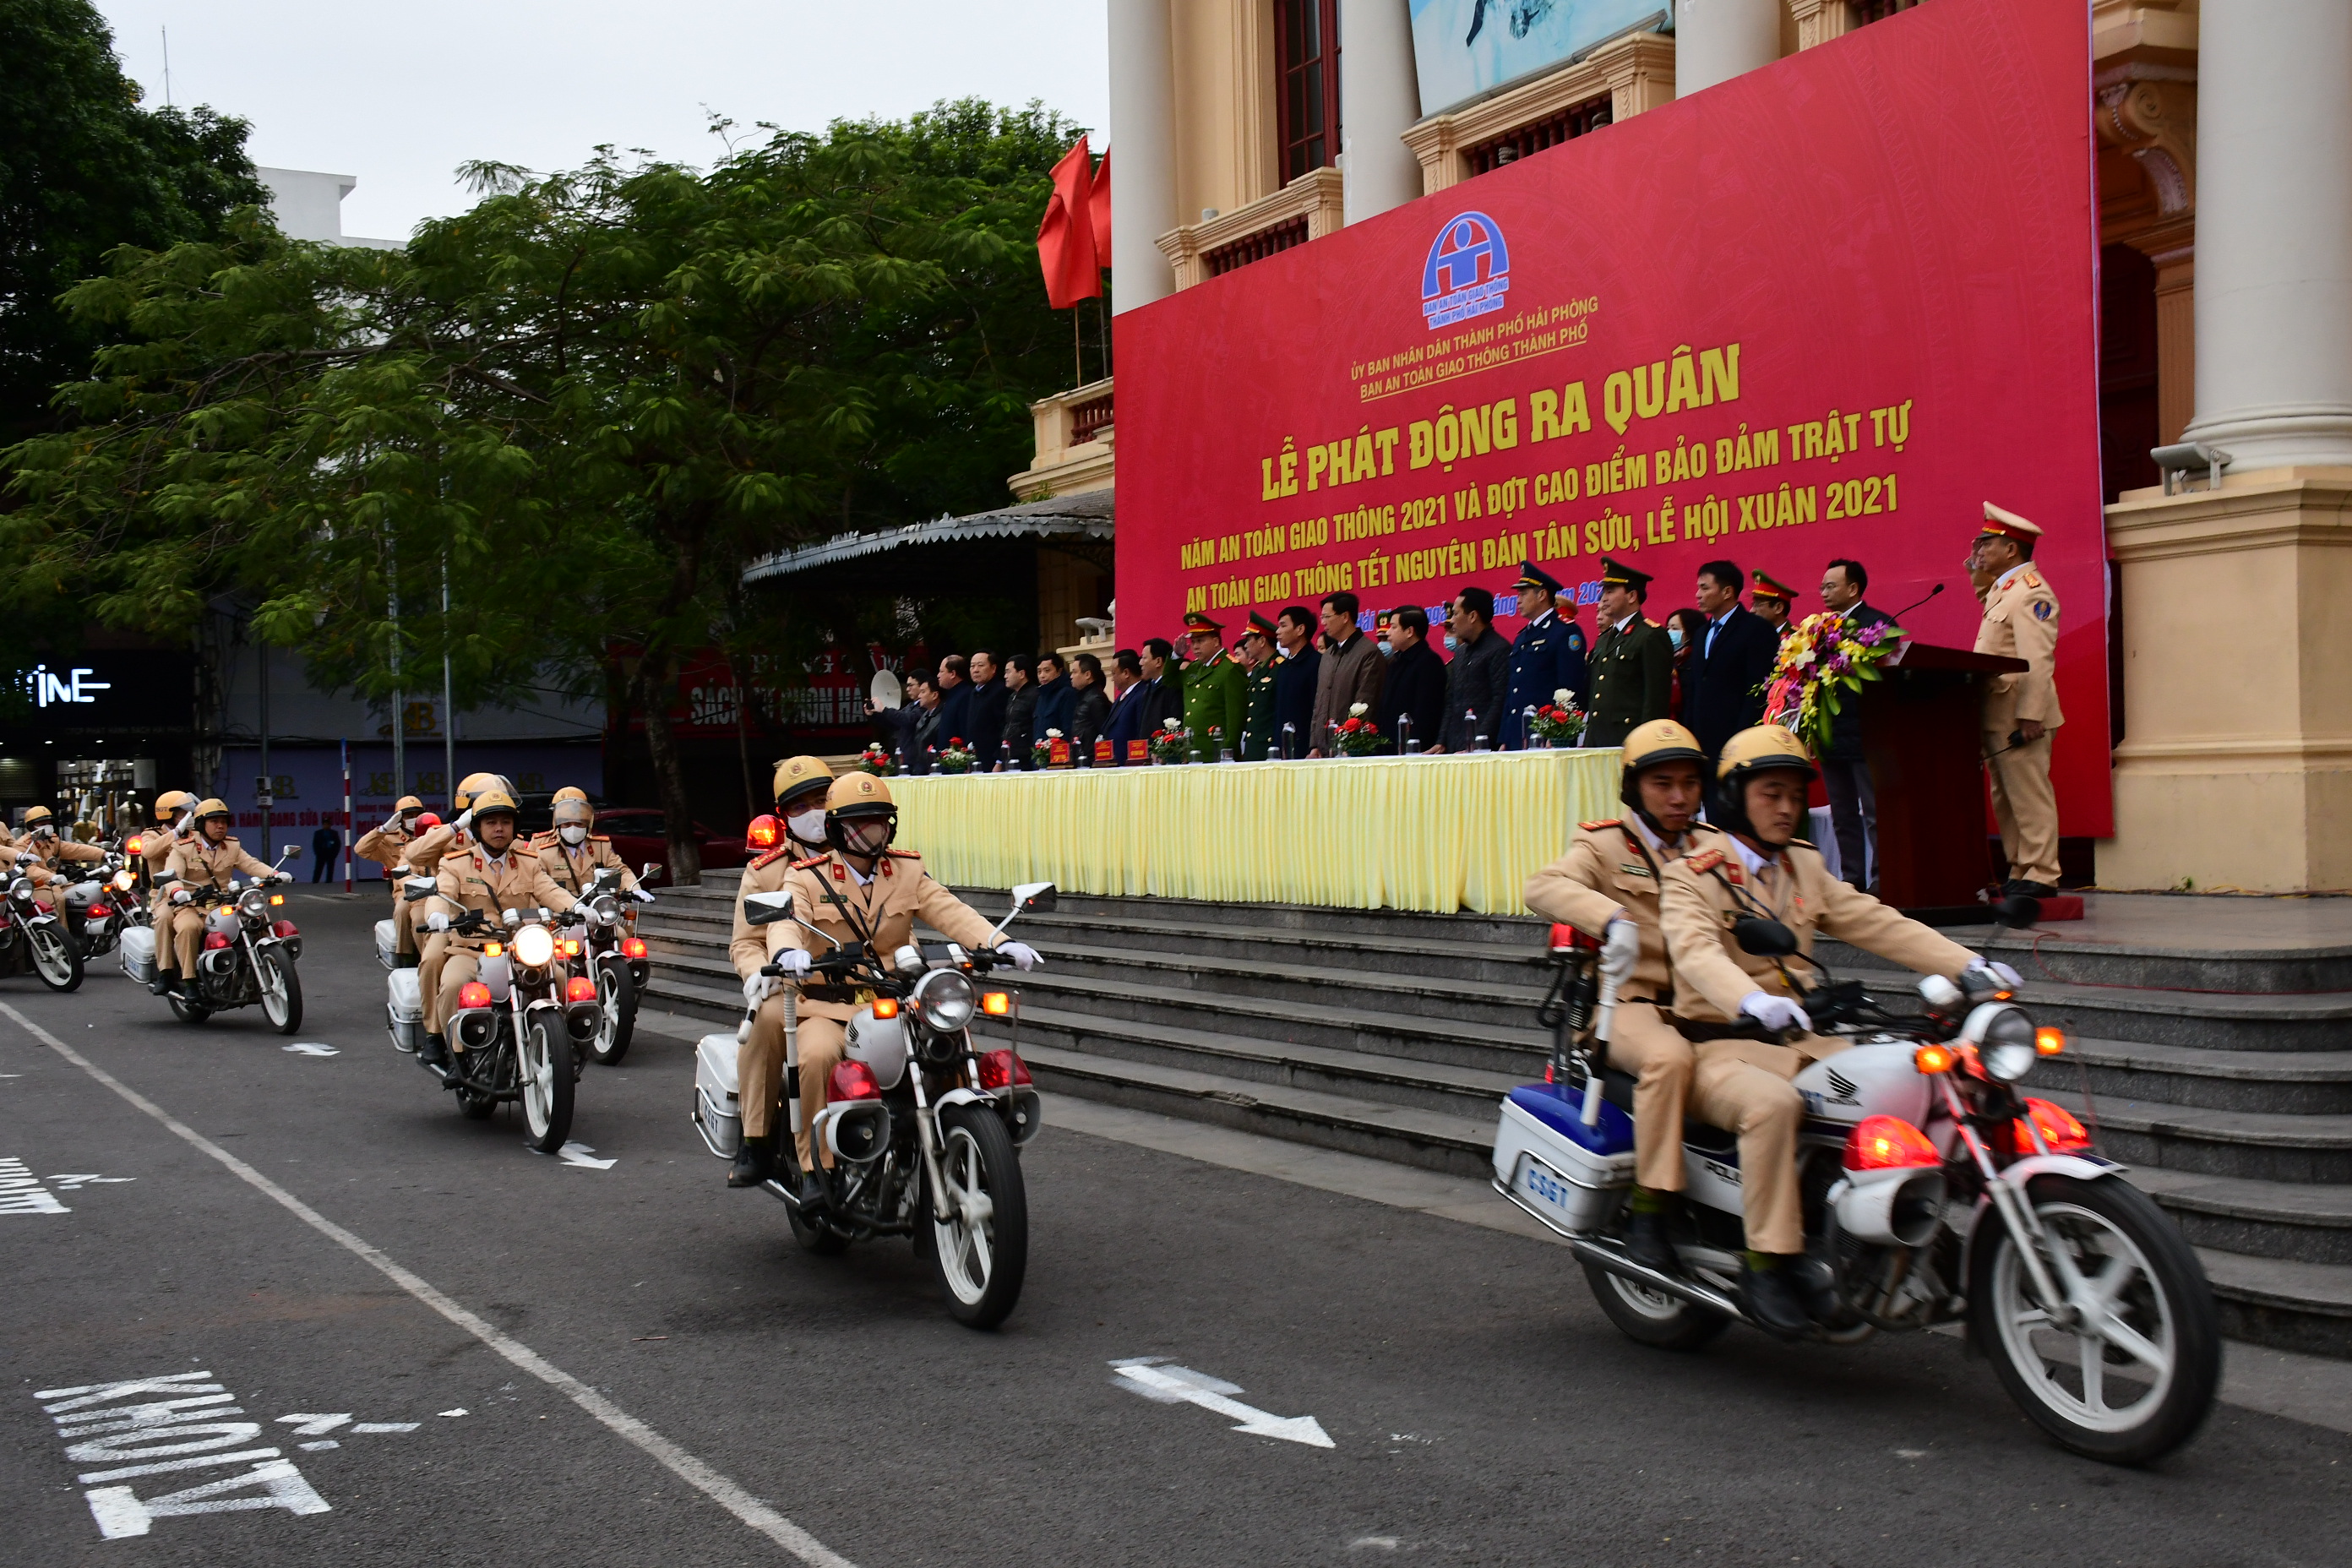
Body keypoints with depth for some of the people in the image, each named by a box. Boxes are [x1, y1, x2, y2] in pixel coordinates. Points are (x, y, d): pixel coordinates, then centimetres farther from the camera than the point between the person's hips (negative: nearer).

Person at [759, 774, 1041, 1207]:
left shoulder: (908, 872, 12)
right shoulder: (807, 878, 2)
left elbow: (949, 911, -2)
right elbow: (786, 921, -17)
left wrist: (998, 942, -21)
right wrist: (786, 952, -42)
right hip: (828, 1006, -3)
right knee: (817, 1056, -34)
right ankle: (816, 1167, -19)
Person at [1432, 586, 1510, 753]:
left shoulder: (1499, 650, -8)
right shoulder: (1461, 651, 20)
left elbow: (1500, 703, -14)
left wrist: (1478, 745, -19)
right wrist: (1442, 742, 12)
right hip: (1455, 748, 8)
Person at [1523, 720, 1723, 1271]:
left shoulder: (1716, 847, 20)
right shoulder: (1606, 844, 4)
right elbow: (1544, 885, -15)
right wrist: (1612, 918, -33)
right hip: (1631, 1002, -4)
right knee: (1669, 1057, -36)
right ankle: (1651, 1208, -27)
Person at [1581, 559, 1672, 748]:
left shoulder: (1652, 636, -6)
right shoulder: (1603, 639, 21)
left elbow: (1657, 697, -12)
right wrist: (1588, 742, 15)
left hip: (1629, 740, -8)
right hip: (1597, 740, 8)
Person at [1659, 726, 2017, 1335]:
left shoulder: (1804, 869, 19)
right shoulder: (1691, 874, -3)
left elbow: (1878, 924, 9)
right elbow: (1694, 949, -23)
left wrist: (1967, 964, -6)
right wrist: (1751, 1000, -44)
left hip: (1793, 1039, 6)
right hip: (1716, 1045, -6)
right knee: (1773, 1103, -36)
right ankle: (1767, 1261, -26)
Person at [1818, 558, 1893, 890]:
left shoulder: (1878, 624, -7)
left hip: (1863, 735, -8)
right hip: (1831, 736, 8)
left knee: (1875, 813, -5)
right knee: (1843, 815, 11)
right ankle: (1852, 880, 16)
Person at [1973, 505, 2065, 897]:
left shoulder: (2032, 592, -12)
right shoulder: (2002, 589, 19)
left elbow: (2037, 661, -20)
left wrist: (2030, 717, -25)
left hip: (2019, 714, -10)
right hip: (1995, 715, 10)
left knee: (2029, 796, -7)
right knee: (2004, 799, 12)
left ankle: (2041, 876, -4)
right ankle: (2020, 873, 18)